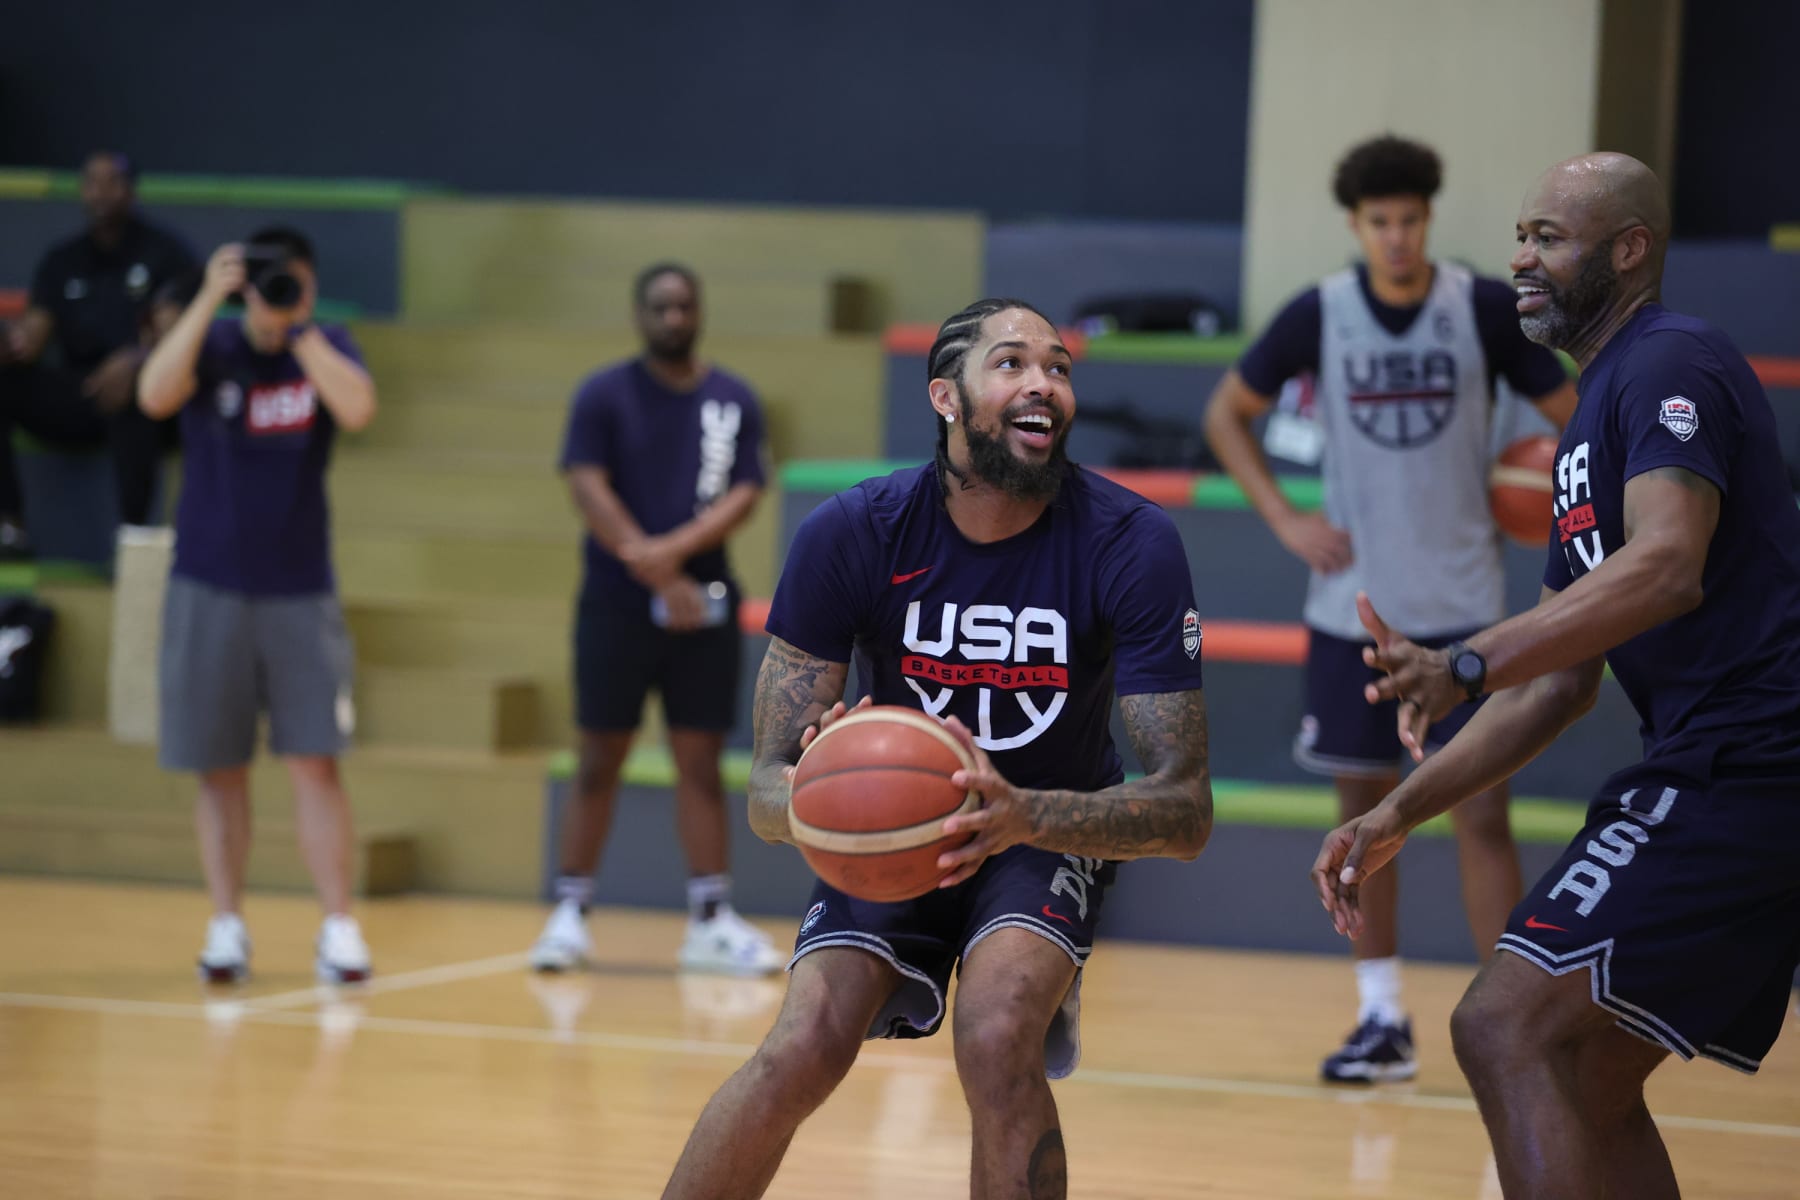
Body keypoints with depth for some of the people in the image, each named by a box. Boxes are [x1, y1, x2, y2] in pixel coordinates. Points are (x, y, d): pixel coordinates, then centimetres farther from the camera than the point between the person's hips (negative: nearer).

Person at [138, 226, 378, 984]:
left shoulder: (329, 349, 0)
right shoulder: (212, 345, -3)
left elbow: (357, 410, -20)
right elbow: (155, 396, -23)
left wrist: (297, 328, -22)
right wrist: (209, 298, -25)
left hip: (301, 593, 0)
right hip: (209, 590, 0)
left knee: (315, 763, -5)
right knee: (220, 770, 4)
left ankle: (338, 931, -3)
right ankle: (227, 928, 11)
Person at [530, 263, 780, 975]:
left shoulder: (734, 401, 7)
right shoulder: (604, 395, -1)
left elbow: (744, 494, -2)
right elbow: (588, 489, -11)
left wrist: (676, 549, -18)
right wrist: (655, 575, -19)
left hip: (704, 606, 2)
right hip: (617, 603, -2)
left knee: (701, 763, 3)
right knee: (600, 760, 2)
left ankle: (711, 922, 7)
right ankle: (570, 913, 9)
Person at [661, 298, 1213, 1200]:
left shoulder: (1131, 544, -21)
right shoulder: (852, 534, -19)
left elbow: (1185, 809, -24)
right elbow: (767, 788, -16)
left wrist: (1024, 815, -44)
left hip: (1053, 831, -1)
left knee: (997, 1044, -30)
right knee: (805, 1048, -24)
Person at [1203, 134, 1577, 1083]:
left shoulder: (1485, 309, -6)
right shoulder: (1318, 315, -3)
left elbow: (1573, 417, 3)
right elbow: (1226, 415, 9)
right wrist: (1284, 519, -2)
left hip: (1463, 607, -2)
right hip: (1352, 604, 2)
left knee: (1481, 812, -6)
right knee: (1364, 805, 7)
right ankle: (1382, 1020, 17)